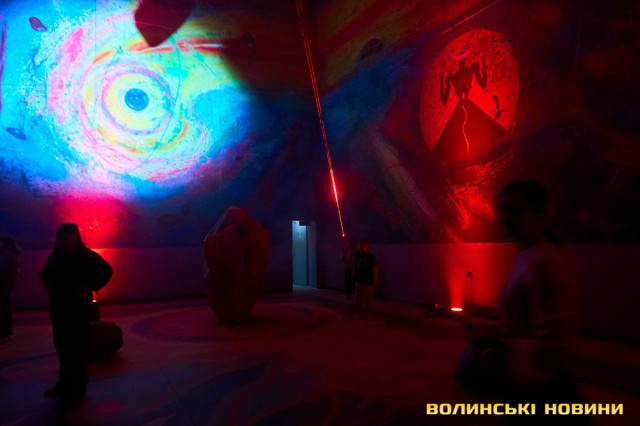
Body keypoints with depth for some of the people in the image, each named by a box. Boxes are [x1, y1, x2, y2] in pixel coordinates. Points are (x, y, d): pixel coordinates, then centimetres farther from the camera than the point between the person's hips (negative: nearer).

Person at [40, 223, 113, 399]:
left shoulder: (86, 255, -7)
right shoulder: (56, 255, 7)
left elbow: (107, 271, -9)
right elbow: (45, 273, 24)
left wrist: (91, 287, -14)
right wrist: (47, 284, 4)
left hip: (78, 306, -5)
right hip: (58, 306, 5)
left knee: (77, 345, -1)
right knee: (61, 344, 10)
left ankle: (78, 384, 9)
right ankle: (65, 381, 23)